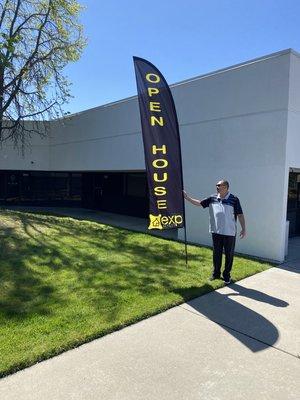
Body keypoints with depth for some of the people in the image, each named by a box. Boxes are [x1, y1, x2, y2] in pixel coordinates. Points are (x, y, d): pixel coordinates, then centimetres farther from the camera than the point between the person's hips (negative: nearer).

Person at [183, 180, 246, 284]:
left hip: (229, 233, -3)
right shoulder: (212, 198, 4)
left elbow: (240, 215, -5)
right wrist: (187, 197, 4)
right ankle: (216, 273, 29)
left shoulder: (234, 199, -6)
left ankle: (226, 275, 23)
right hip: (216, 232, 3)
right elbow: (199, 203, 9)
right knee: (216, 254, 14)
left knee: (229, 255, 7)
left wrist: (243, 229, -8)